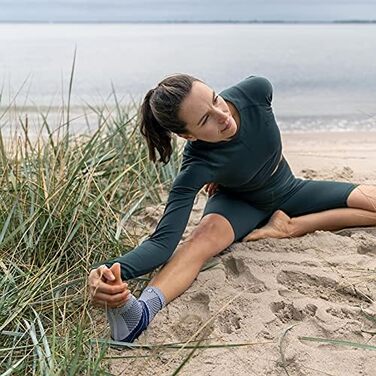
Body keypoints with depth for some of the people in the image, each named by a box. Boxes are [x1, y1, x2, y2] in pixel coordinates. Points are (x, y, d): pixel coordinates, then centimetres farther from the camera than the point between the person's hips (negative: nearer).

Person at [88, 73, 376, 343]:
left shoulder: (257, 90, -29)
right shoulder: (197, 168, -37)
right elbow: (163, 242, -43)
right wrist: (115, 269, -65)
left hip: (289, 191, 5)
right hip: (239, 204, -5)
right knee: (207, 232, -40)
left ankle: (291, 226, -18)